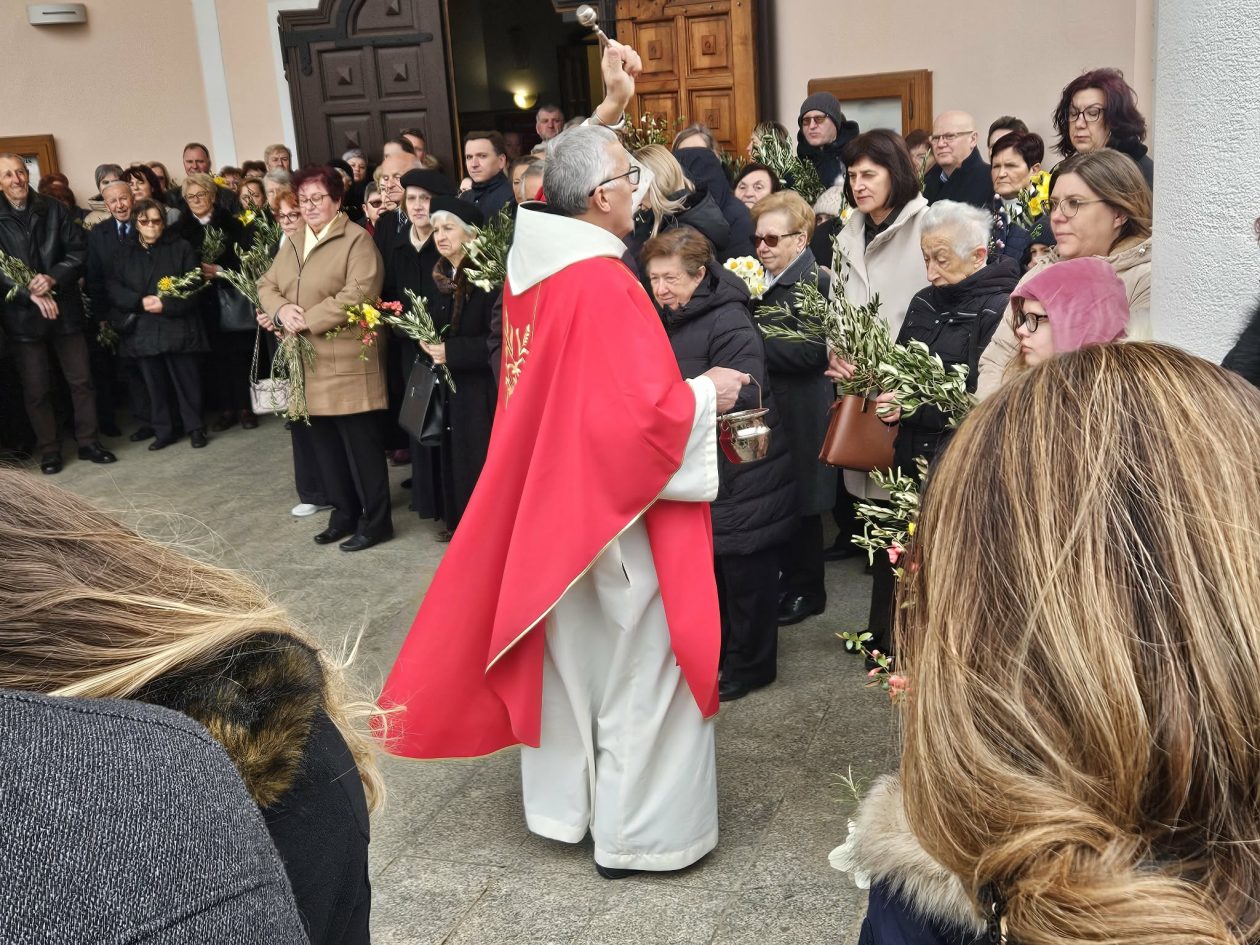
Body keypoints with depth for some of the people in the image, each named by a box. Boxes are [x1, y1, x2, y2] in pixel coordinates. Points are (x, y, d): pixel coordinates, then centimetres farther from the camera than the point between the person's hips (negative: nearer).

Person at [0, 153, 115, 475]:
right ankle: (48, 450, 16)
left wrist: (52, 279, -15)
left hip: (65, 308, 2)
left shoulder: (54, 210, 5)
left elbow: (78, 250, 1)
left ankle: (88, 441, 19)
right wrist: (30, 294, -19)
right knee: (37, 389, 5)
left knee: (81, 379, 7)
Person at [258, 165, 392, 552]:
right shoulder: (292, 243, 18)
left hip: (348, 362, -8)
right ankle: (344, 513, 26)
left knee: (361, 444, -2)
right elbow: (266, 285, 16)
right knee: (326, 444, 13)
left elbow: (359, 293, -19)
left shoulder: (357, 240, -8)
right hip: (308, 364, 8)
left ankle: (375, 521, 7)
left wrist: (309, 318, -17)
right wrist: (280, 310, -7)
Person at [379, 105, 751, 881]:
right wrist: (707, 393, -10)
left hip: (552, 498, 8)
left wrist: (612, 103, 20)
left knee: (571, 653, 21)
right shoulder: (604, 286, -24)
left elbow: (578, 164, 19)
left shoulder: (534, 262, 0)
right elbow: (645, 412, -27)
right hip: (614, 506, -8)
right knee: (635, 664, 6)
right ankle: (636, 831, 20)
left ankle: (564, 800, 37)